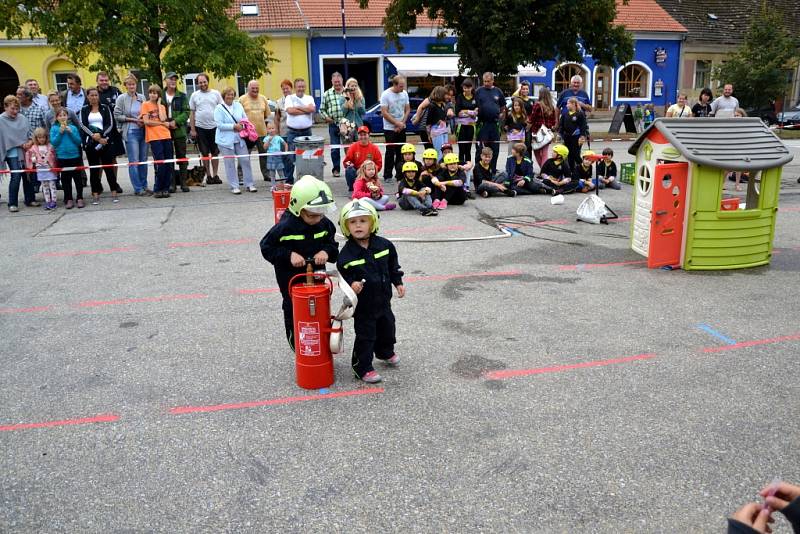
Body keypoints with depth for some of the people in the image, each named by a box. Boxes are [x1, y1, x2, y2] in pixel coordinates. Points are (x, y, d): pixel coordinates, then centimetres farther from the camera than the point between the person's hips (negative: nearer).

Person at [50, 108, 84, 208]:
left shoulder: (73, 127, 3)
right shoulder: (54, 128, 2)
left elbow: (79, 141, -2)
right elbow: (53, 142, -6)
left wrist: (70, 132, -12)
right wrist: (60, 132, -13)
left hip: (75, 156, 0)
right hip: (62, 157, 0)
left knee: (77, 178, 4)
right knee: (66, 179, 7)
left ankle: (79, 198, 13)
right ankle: (69, 200, 14)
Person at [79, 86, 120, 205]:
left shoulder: (105, 108, 8)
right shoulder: (84, 110, 9)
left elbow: (110, 124, -1)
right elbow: (83, 126, -2)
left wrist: (101, 134, -15)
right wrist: (95, 137, -15)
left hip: (105, 141, -1)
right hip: (90, 143, 1)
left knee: (109, 166, -2)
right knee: (94, 168, 3)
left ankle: (114, 193, 2)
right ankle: (95, 195, 6)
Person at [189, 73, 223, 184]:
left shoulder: (216, 93, 3)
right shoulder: (194, 95, 5)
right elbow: (192, 113, 6)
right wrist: (192, 129, 0)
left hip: (214, 126, 0)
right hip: (201, 128, 0)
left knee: (215, 153, 4)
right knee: (205, 153, 5)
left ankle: (215, 175, 11)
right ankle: (208, 175, 12)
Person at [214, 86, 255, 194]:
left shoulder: (238, 106, 10)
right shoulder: (219, 108, -5)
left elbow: (245, 119, 13)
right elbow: (220, 125, -13)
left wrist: (242, 126, -9)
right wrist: (234, 126, -16)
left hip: (239, 139, 4)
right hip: (226, 140, -4)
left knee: (245, 160, 2)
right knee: (230, 163, 0)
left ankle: (249, 184, 11)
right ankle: (234, 186, 8)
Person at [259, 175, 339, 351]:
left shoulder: (325, 224, -7)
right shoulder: (285, 227, -20)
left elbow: (332, 244, 6)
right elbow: (266, 247, -11)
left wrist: (326, 252, -18)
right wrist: (289, 255, -24)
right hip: (291, 277, -4)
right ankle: (297, 346, 25)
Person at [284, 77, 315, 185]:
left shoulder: (309, 98, 11)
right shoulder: (289, 98, 5)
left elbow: (312, 109, -8)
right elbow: (290, 110, -13)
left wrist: (298, 107, -8)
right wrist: (306, 110, -6)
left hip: (307, 131, 2)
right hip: (292, 132, -2)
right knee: (291, 157, -4)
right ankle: (289, 180, 3)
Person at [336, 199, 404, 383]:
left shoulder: (384, 245, -7)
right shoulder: (346, 254, -18)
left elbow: (393, 265, 7)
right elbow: (343, 275, -10)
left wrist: (398, 283, 6)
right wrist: (351, 284, -29)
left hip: (383, 299, 5)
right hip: (363, 303, -5)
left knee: (387, 327, 24)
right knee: (365, 335, 2)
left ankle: (385, 353, 52)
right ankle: (362, 368, 18)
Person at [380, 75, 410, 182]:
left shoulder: (404, 93, 5)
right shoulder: (386, 94, -12)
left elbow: (407, 110, 9)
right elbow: (384, 113, -15)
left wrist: (402, 123, -4)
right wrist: (397, 123, -13)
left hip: (401, 128, 5)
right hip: (390, 129, -5)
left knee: (401, 153, 8)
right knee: (390, 153, -4)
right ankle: (387, 176, 2)